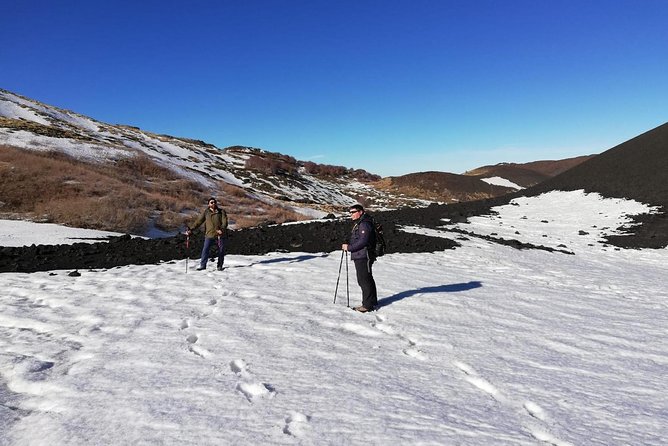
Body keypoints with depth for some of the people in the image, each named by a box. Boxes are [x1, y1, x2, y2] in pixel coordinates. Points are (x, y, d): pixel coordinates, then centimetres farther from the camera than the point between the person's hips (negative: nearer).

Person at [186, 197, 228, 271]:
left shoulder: (221, 211, 5)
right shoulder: (206, 212, 8)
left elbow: (224, 221, -5)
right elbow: (199, 221, 7)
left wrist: (222, 229, -23)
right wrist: (191, 229, -2)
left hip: (220, 235, 0)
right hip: (209, 235, 0)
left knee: (221, 251, 4)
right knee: (205, 250, -7)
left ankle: (220, 266, 18)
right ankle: (202, 265, 5)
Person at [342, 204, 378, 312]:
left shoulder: (364, 224, -14)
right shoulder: (357, 224, 20)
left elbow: (363, 241, -22)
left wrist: (349, 247, -18)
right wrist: (348, 245, 8)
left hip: (364, 257, -11)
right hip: (359, 257, 11)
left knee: (365, 280, -7)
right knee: (362, 280, 16)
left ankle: (368, 304, -2)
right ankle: (372, 301, 26)